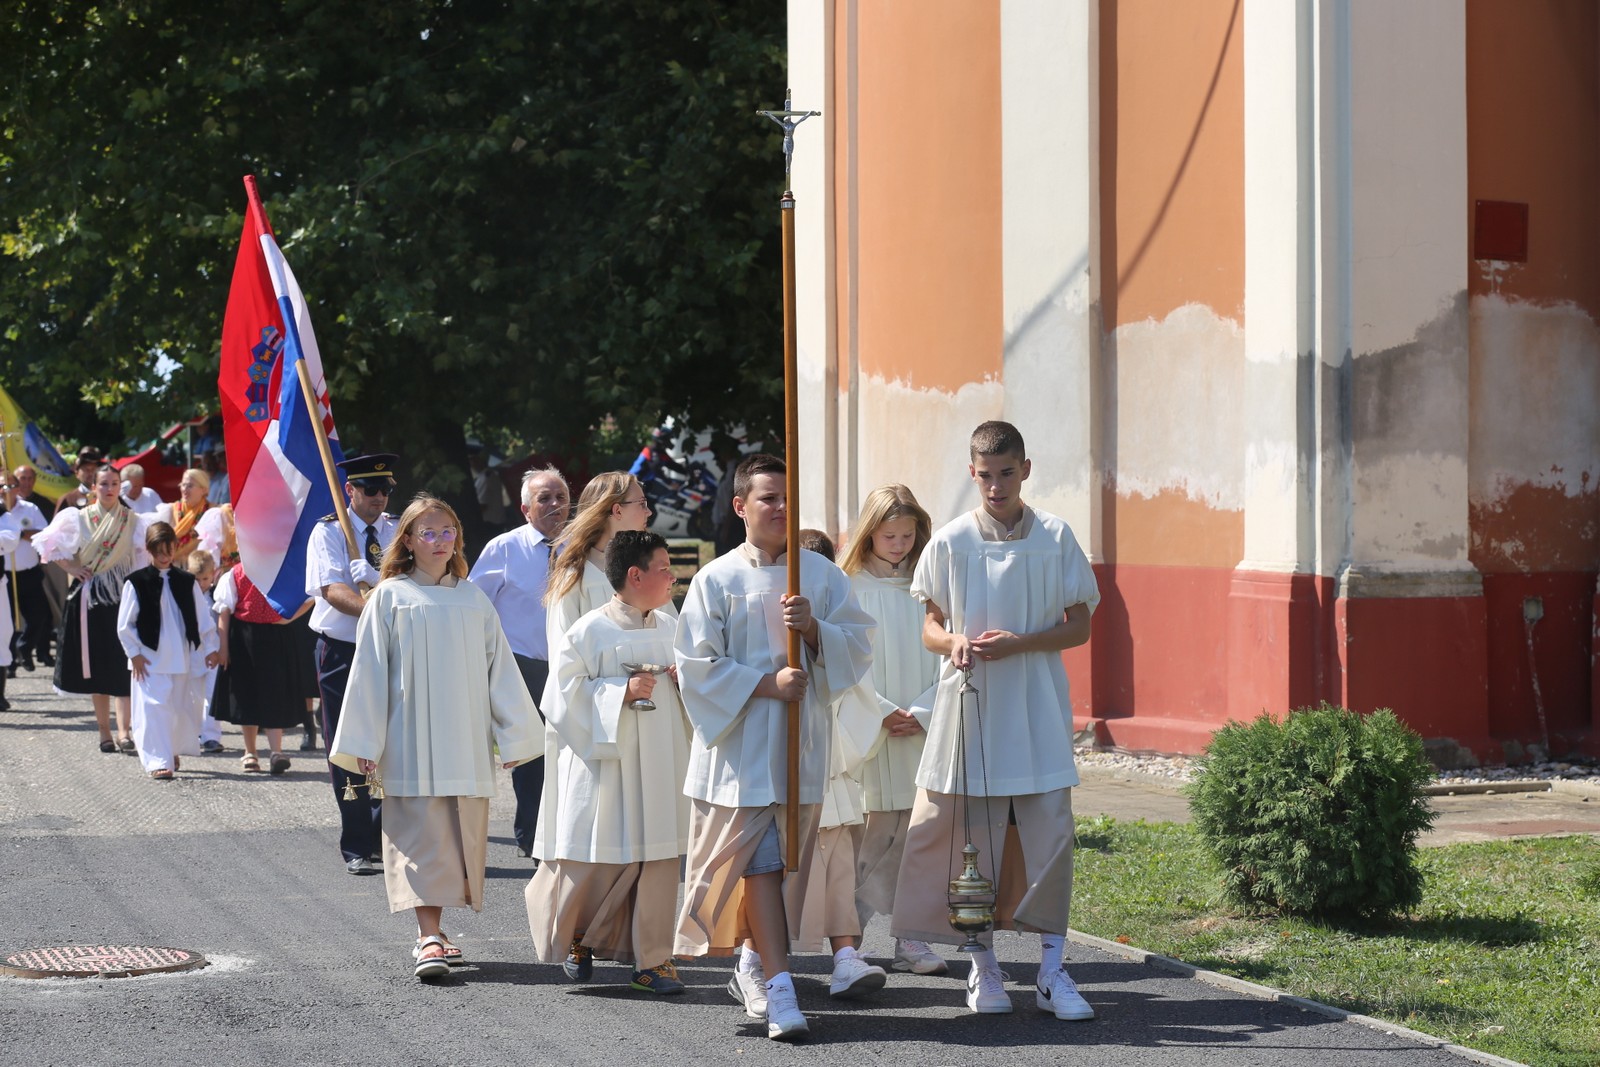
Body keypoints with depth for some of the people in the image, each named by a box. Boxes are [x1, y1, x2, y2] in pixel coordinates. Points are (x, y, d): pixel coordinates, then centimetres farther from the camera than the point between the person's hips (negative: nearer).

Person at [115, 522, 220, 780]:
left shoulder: (186, 582, 6)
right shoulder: (137, 582, -3)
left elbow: (203, 618, 10)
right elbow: (124, 624, -1)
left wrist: (210, 648, 4)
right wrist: (134, 653, -6)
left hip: (183, 658, 3)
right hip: (150, 659, -3)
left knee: (182, 708, 8)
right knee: (153, 708, -9)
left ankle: (172, 752, 27)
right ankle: (159, 761, -8)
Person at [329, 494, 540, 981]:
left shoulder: (473, 598, 9)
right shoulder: (390, 597, 1)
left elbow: (499, 667, 11)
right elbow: (369, 671, 0)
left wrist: (512, 735, 8)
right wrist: (364, 742, -5)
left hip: (465, 743, 4)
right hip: (410, 743, -4)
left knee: (455, 838, 5)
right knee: (420, 833, -10)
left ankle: (433, 932, 13)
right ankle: (428, 939, -16)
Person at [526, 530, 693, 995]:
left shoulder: (671, 628, 9)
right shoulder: (590, 632, -8)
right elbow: (569, 692, -10)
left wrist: (686, 679, -2)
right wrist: (623, 692, -18)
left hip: (661, 764, 5)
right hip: (607, 762, -5)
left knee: (658, 857, 3)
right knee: (600, 859, 1)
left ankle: (651, 959, 10)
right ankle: (576, 935, 27)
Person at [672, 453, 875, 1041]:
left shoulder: (822, 574, 7)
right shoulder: (716, 580, -1)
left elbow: (858, 645, 4)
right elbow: (697, 666, -4)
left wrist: (814, 628, -14)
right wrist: (766, 684, -13)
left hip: (802, 741, 3)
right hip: (739, 742, -3)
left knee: (786, 860, 9)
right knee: (761, 861, -10)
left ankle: (754, 963, 29)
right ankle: (780, 991, -12)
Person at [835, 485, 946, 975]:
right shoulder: (850, 588, -1)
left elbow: (944, 657, 6)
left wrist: (922, 713, -6)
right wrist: (883, 713, -11)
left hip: (922, 730, 3)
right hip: (868, 732, -3)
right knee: (872, 834, -4)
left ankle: (911, 937, 8)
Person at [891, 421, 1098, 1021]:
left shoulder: (1055, 537, 1)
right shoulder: (950, 542, 2)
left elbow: (1079, 627, 3)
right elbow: (930, 629, 8)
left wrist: (1016, 644, -12)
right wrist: (955, 642, -16)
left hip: (1039, 708, 0)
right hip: (971, 707, 0)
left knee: (1051, 836, -3)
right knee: (975, 840, 4)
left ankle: (1052, 971, 5)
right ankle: (983, 969, 15)